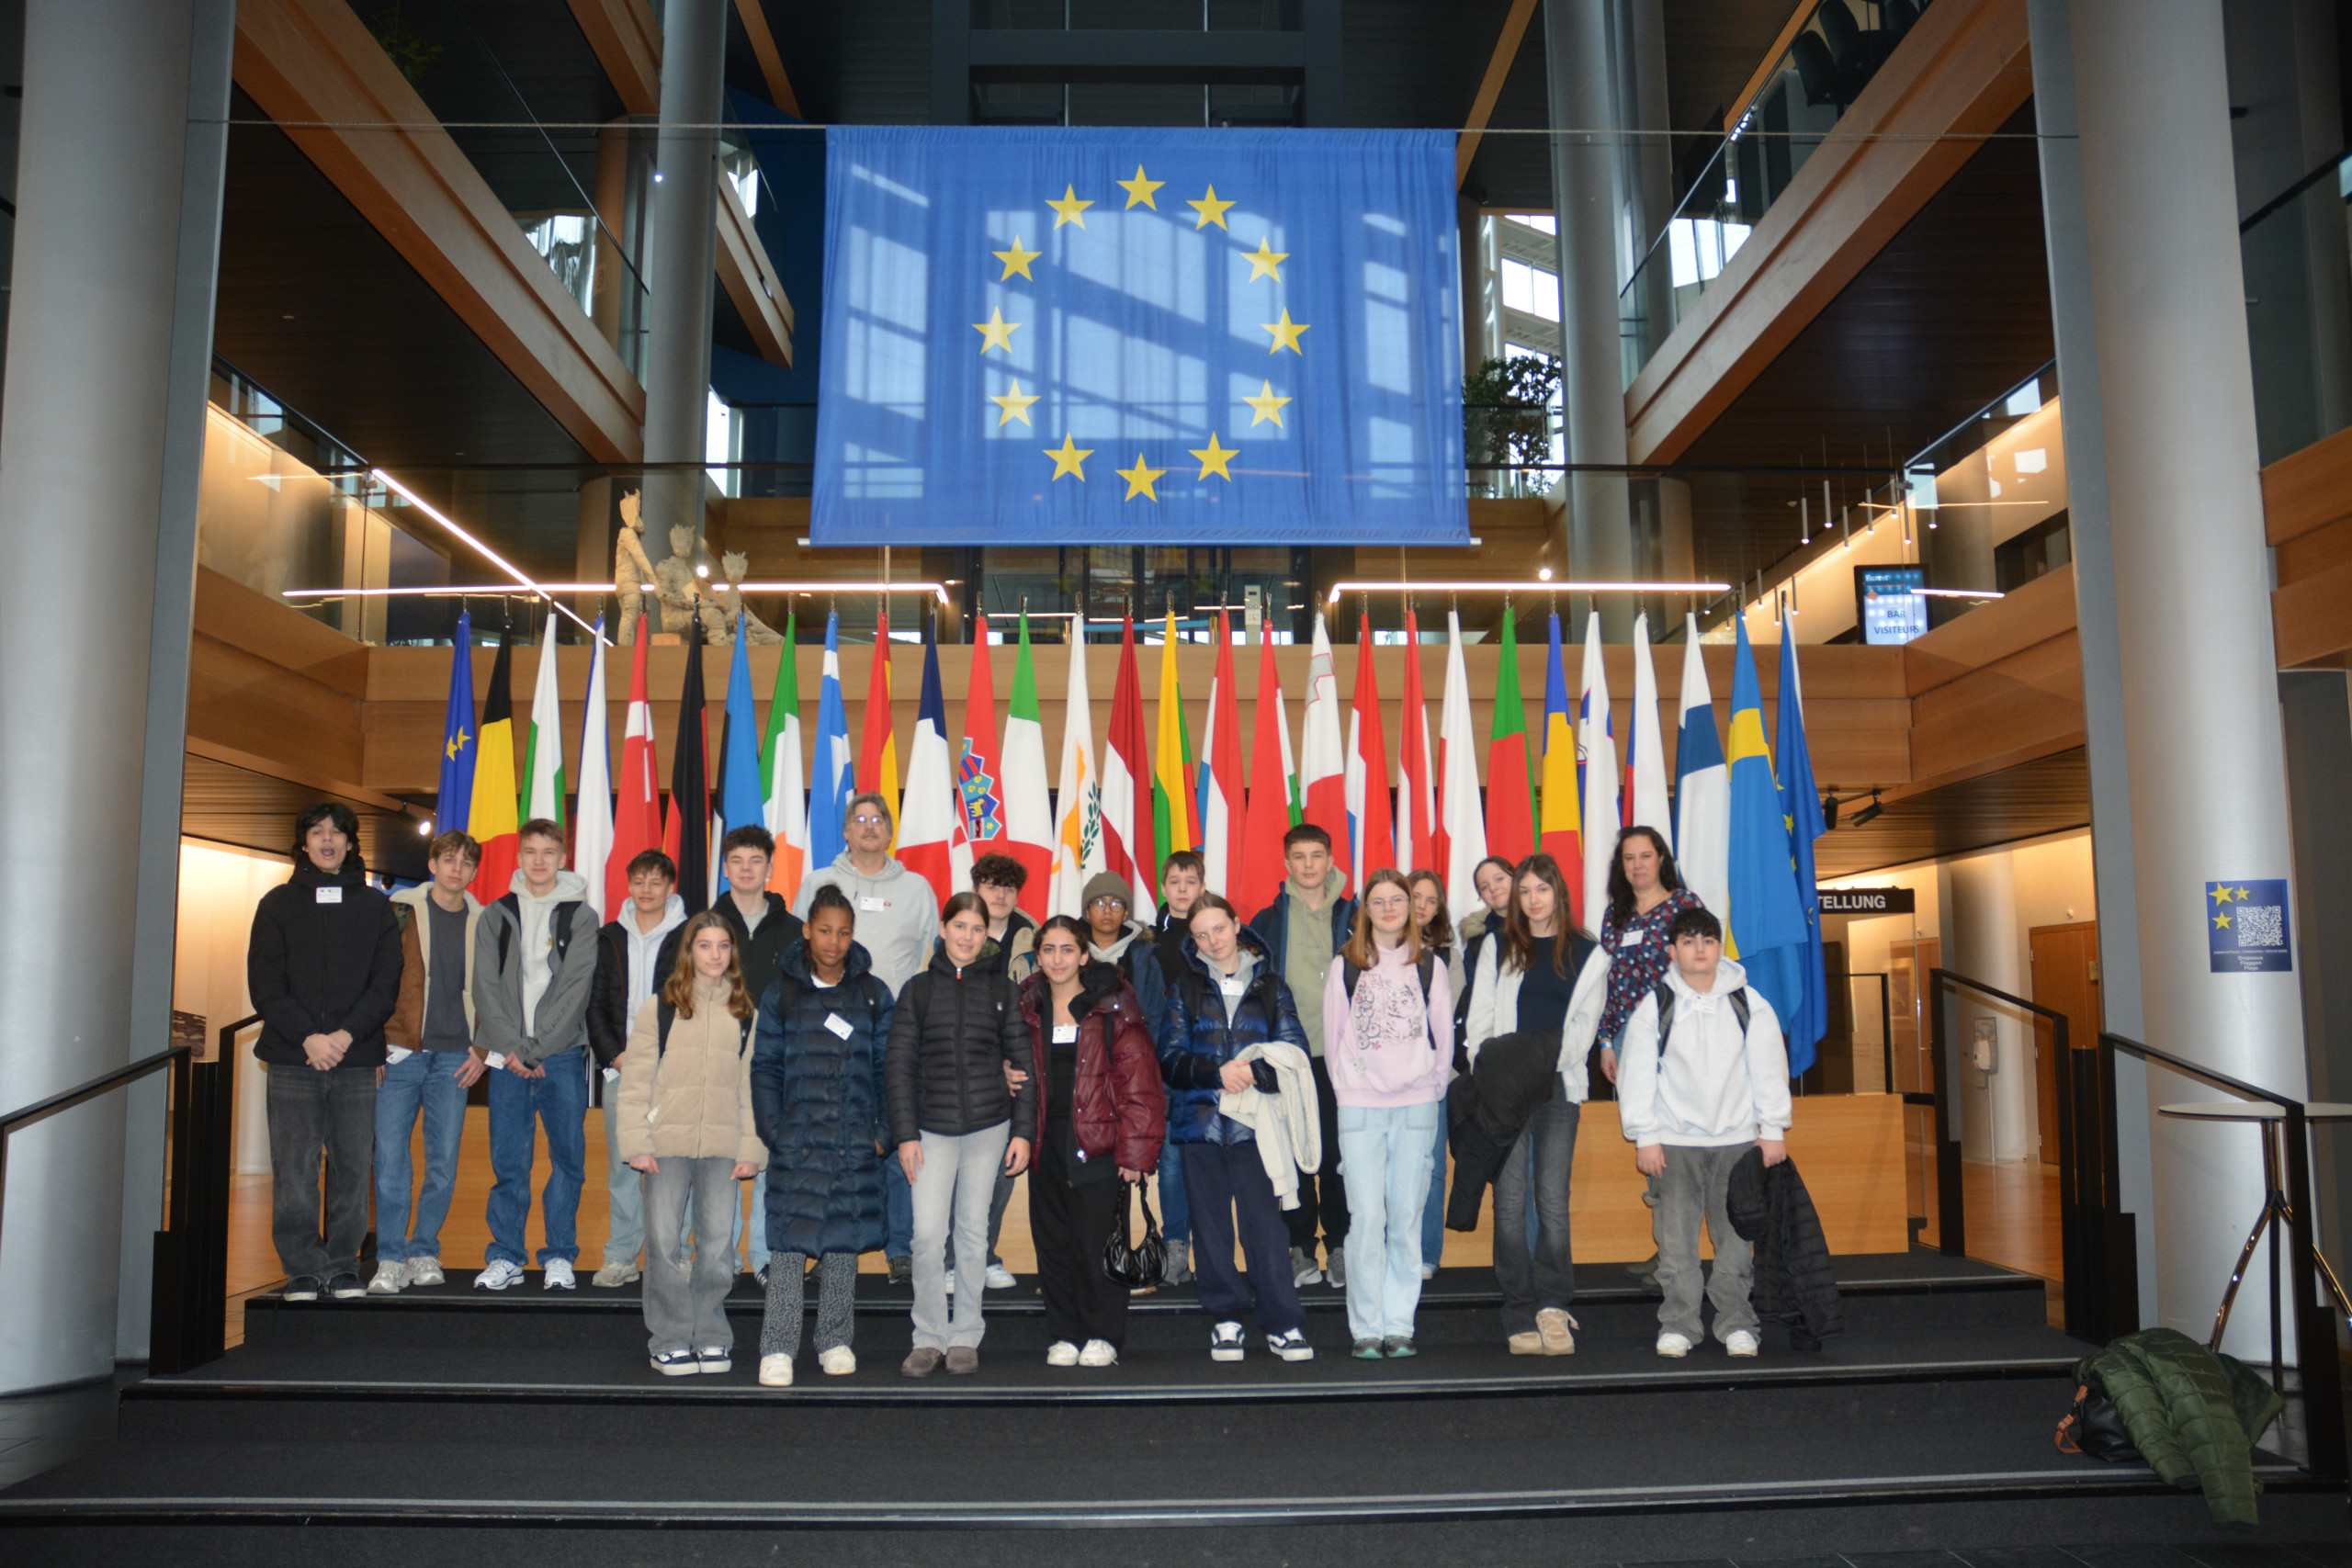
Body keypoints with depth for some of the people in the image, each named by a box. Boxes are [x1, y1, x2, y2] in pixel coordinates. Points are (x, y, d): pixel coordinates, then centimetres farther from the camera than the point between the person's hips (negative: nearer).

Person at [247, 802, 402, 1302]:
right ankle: (303, 1268, 7)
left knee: (352, 1166, 1)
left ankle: (344, 1266, 9)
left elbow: (386, 984, 4)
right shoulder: (278, 904, 11)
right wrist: (307, 1036, -11)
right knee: (293, 1168, -1)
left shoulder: (375, 906, 11)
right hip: (292, 1059, 0)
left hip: (356, 1060, 0)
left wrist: (346, 1035, -10)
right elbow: (265, 984, 3)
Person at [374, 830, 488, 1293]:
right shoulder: (402, 912, 3)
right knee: (390, 1157, -4)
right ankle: (390, 1259, 5)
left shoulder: (481, 923, 9)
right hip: (400, 1052, -2)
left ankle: (424, 1253, 16)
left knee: (444, 1163, 3)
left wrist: (481, 1049, 3)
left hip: (454, 1059, 2)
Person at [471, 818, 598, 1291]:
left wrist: (535, 1049, -10)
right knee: (507, 1161, 2)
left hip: (562, 1055, -1)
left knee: (568, 1157, 0)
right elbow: (486, 987, 4)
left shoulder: (581, 917, 5)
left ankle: (559, 1256, 9)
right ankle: (506, 1257, 11)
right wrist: (510, 1048, -8)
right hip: (507, 1056, 1)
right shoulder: (495, 916, 11)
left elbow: (574, 990, -3)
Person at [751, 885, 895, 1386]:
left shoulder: (873, 994, 7)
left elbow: (886, 1066, 8)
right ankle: (777, 1349, 1)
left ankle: (836, 1341, 18)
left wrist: (882, 1129, 1)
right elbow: (765, 1067, 3)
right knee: (790, 1237, -5)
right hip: (797, 1136, -1)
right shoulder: (782, 993, 3)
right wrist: (773, 1131, -6)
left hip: (854, 1139, 2)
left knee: (844, 1237, 7)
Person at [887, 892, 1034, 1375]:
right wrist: (905, 1134, -3)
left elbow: (1021, 1060, 8)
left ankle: (965, 1336, 16)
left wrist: (1022, 1130, 1)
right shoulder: (918, 990, 6)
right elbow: (899, 1066, 4)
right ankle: (928, 1337, 5)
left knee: (973, 1231, 6)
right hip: (932, 1129, 0)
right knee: (927, 1233, -8)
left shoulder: (1001, 989, 7)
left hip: (989, 1126, 1)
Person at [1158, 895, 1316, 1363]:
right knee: (1211, 1224, 5)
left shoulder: (1270, 985, 9)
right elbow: (1170, 1060, 1)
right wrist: (1218, 1073, -14)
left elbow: (1294, 1052, 1)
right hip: (1199, 1119, 1)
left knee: (1265, 1221, -7)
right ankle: (1225, 1320, 16)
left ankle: (1282, 1324, 0)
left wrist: (1254, 1071, -16)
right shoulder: (1184, 989, 10)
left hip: (1255, 1124, -1)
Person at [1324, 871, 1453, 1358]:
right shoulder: (1345, 966, 7)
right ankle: (1366, 1327, 2)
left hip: (1417, 1105, 1)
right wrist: (1347, 1087, 5)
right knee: (1366, 1217, -6)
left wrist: (1433, 1086, 5)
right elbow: (1333, 1036, 10)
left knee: (1406, 1219, 2)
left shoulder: (1429, 966, 9)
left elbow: (1445, 1035, 12)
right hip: (1360, 1106, -1)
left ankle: (1399, 1324, 10)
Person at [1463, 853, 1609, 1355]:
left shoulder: (1588, 956, 11)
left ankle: (1552, 1306, 1)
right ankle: (1522, 1318, 1)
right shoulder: (1496, 949, 13)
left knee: (1553, 1201, -4)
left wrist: (1553, 1059, -10)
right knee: (1509, 1204, -3)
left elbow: (1584, 1024, 6)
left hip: (1558, 1088, 0)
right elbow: (1479, 1020, 9)